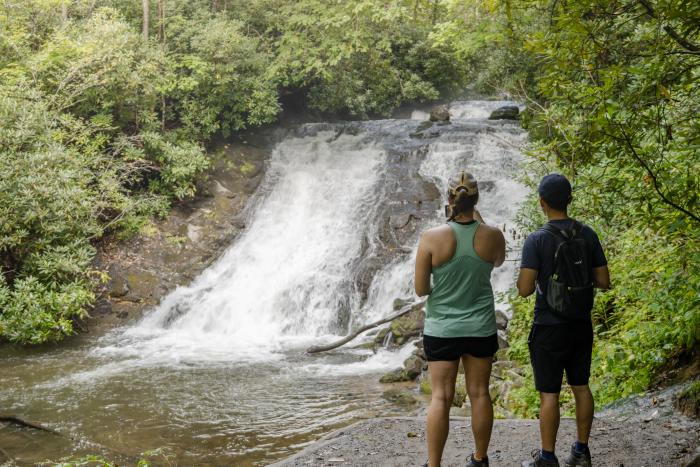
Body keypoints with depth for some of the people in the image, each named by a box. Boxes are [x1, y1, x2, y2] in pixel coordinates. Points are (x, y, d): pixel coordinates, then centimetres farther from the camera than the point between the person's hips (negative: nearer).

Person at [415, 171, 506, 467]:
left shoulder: (431, 237, -14)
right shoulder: (493, 235, -7)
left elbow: (420, 289, -9)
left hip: (442, 329, -2)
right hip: (481, 329, 2)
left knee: (441, 398, 3)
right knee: (479, 394, 13)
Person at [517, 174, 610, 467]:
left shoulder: (536, 240, -17)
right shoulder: (588, 235, -2)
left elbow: (524, 290, -21)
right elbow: (604, 282, 1)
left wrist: (527, 276, 1)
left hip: (549, 329, -5)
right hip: (581, 325, 5)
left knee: (549, 393, 3)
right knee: (580, 387, 16)